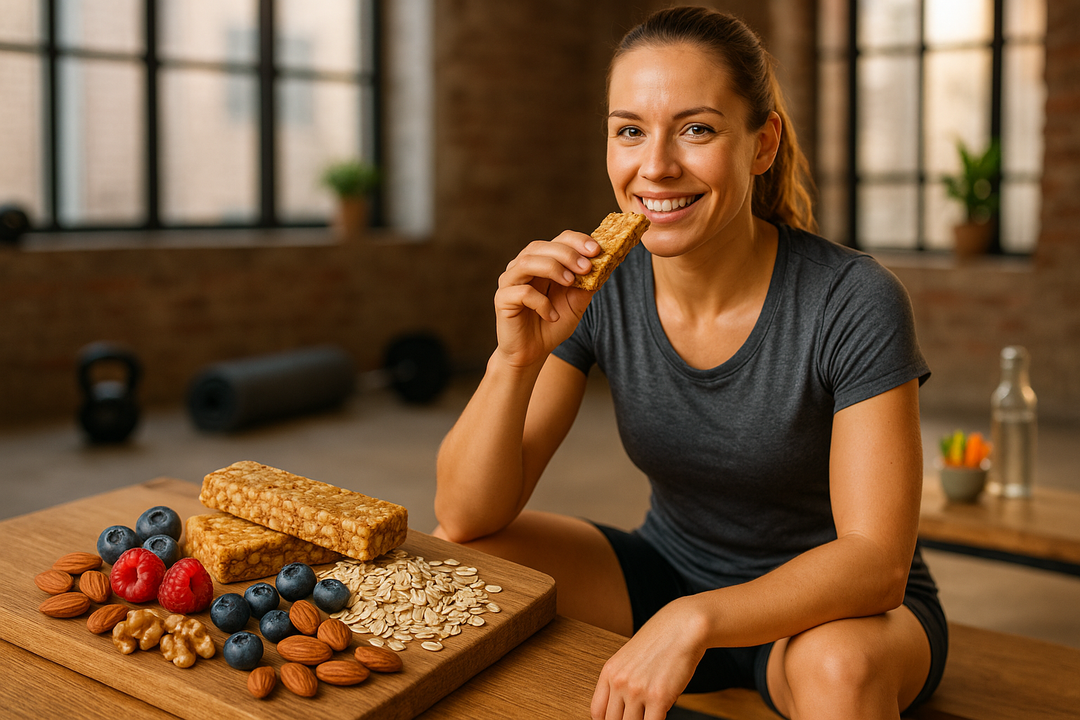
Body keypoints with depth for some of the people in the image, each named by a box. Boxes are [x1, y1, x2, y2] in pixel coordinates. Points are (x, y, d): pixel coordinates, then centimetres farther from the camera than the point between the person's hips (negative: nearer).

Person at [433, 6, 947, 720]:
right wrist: (517, 357, -31)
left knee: (837, 662, -36)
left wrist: (694, 619, -39)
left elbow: (876, 563, -24)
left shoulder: (855, 303, -22)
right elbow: (466, 517, -14)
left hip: (847, 605, -2)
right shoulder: (593, 289, -12)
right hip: (669, 574, 3)